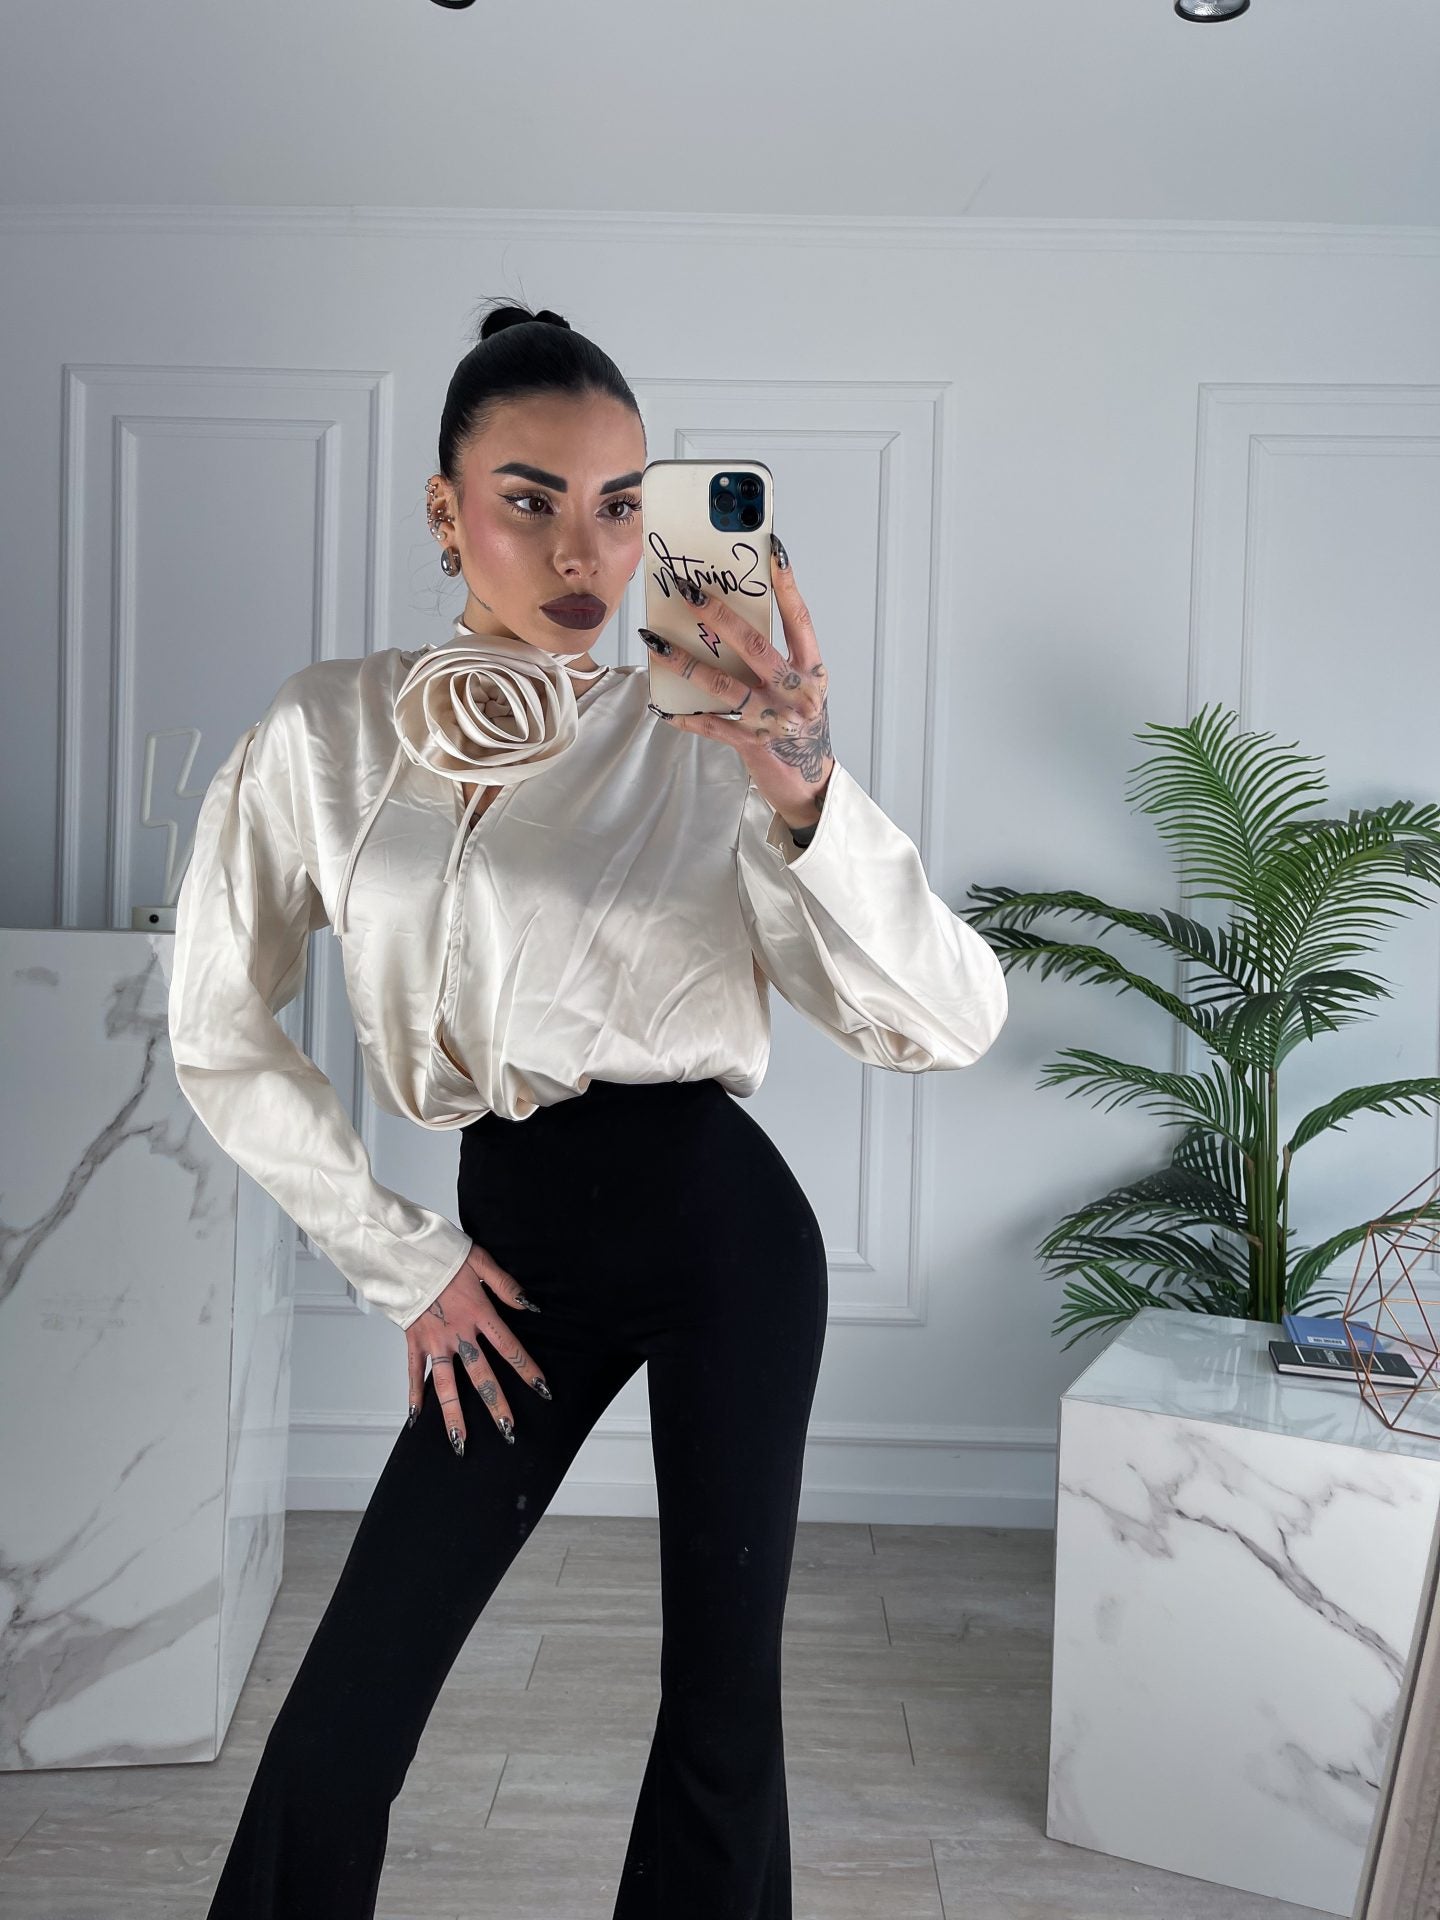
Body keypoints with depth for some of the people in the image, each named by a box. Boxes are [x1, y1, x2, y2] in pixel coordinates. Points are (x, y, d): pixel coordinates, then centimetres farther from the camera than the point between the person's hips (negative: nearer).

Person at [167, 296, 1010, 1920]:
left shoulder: (703, 747, -8)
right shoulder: (327, 735, -3)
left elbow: (945, 1027, -16)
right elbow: (219, 1036, 6)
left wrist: (805, 797, -32)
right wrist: (401, 1259, 4)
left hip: (720, 1231, -1)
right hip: (515, 1251, 2)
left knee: (724, 1691, 9)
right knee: (343, 1718, 4)